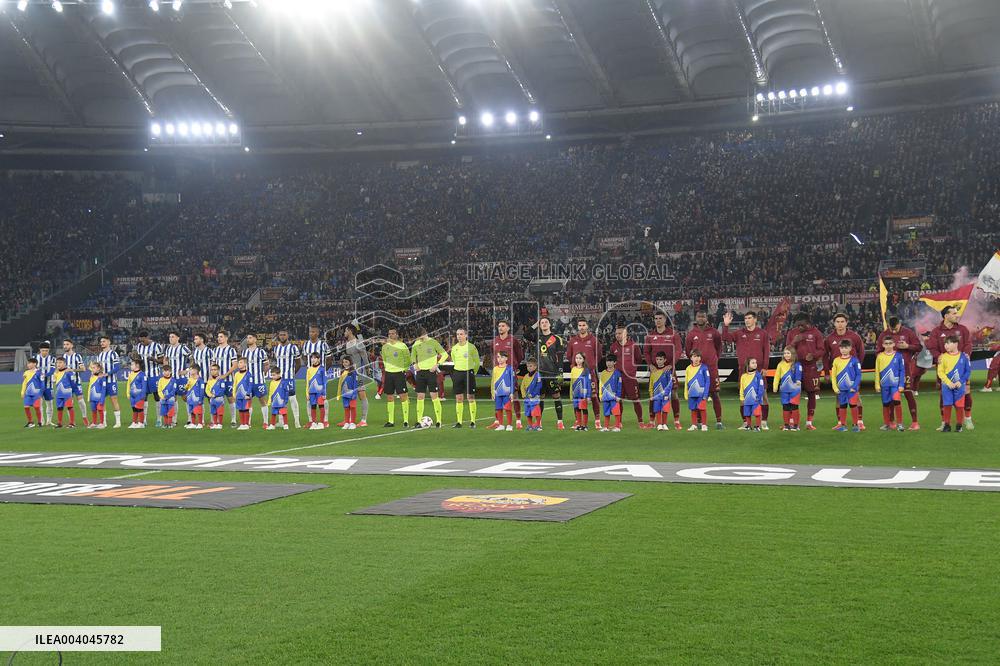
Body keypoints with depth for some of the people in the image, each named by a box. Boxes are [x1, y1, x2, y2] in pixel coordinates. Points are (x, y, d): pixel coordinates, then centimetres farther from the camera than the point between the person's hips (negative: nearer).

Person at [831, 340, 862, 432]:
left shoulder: (854, 360, -4)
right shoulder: (836, 361, 4)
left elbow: (858, 374, -4)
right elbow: (833, 375, 7)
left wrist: (854, 387, -12)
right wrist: (835, 387, -1)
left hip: (852, 388, -2)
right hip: (841, 389, 2)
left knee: (853, 405, -2)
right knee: (842, 406, 8)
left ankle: (855, 425, 8)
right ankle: (842, 425, 16)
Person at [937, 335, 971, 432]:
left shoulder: (963, 356, -3)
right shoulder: (943, 357, -2)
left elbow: (968, 371, -1)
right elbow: (940, 372, -3)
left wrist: (961, 382, -12)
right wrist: (949, 383, -13)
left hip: (959, 386, -1)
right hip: (946, 386, 1)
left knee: (959, 406, 4)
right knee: (947, 405, 2)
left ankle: (959, 425, 14)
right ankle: (947, 425, 10)